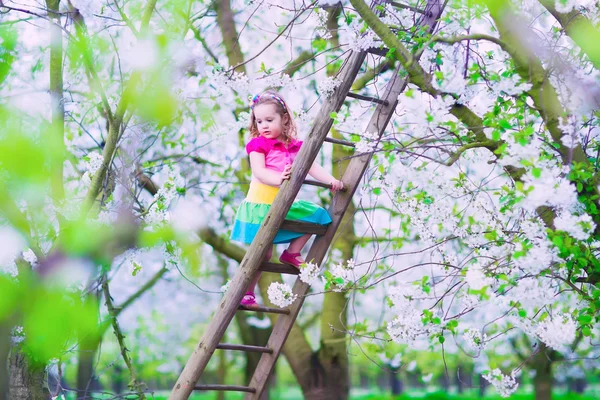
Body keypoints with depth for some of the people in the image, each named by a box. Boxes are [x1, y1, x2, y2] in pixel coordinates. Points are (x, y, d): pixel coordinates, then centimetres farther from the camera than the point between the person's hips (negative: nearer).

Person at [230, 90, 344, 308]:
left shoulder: (294, 146, 7)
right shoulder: (257, 144, -8)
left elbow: (312, 167, 4)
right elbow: (259, 172, -21)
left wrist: (331, 180, -12)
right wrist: (279, 178, -39)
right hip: (261, 205, -6)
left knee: (317, 216, 7)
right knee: (263, 253, -4)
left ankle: (291, 253, 13)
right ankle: (247, 292, 10)